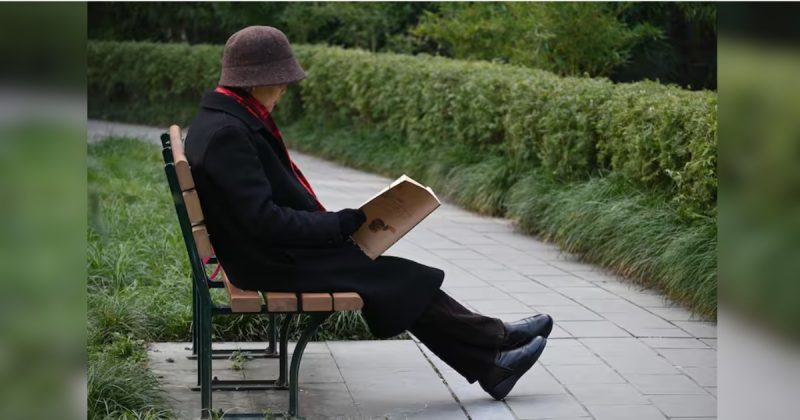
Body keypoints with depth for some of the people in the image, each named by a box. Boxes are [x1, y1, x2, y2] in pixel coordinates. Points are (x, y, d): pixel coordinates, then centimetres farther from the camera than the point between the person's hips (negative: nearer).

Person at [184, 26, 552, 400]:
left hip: (274, 253, 10)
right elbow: (264, 219, -27)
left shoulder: (224, 120, 8)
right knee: (401, 279, -3)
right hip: (274, 265, -10)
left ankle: (489, 366, 12)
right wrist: (339, 223, -18)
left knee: (396, 277, 8)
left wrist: (329, 222, 5)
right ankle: (494, 338, 15)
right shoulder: (226, 133, -24)